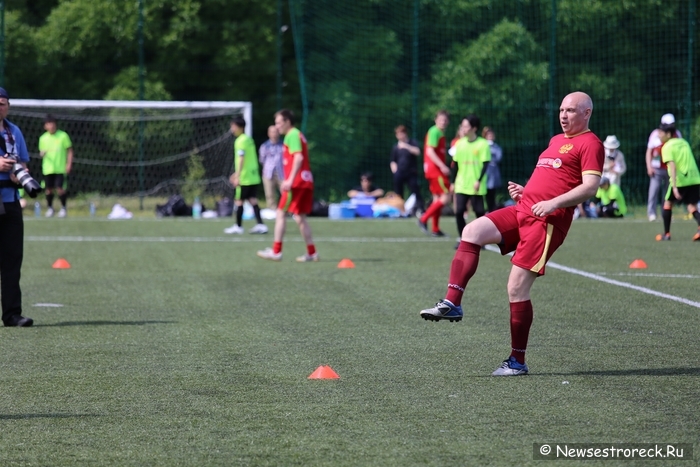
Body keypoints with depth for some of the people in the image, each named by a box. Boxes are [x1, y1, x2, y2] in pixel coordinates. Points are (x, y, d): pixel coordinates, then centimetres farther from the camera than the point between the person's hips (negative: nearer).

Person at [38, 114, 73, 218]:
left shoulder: (63, 136, -2)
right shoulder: (43, 138, 7)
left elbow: (69, 151, 3)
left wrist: (69, 164, -5)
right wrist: (42, 153, -8)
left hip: (60, 168, -3)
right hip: (48, 169, 3)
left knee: (59, 188, -10)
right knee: (49, 189, 4)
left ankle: (63, 208, 10)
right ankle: (49, 208, 24)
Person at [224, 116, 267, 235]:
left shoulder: (240, 141, -12)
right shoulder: (249, 139, 15)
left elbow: (241, 159, -19)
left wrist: (237, 176, -21)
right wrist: (237, 173, 28)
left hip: (245, 178, -8)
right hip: (254, 176, 8)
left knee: (239, 201, 2)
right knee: (253, 200, 7)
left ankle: (238, 226, 8)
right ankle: (260, 224, 0)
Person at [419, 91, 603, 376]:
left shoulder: (590, 144, -3)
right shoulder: (556, 140, 24)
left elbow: (591, 186, -14)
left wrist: (553, 202, -23)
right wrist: (523, 191, 16)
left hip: (548, 220, -8)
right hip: (522, 210, 8)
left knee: (517, 288, -10)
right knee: (472, 231, -14)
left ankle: (517, 362, 0)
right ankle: (452, 304, -17)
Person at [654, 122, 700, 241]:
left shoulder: (667, 147, -5)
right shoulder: (684, 142, 16)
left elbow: (672, 166, -17)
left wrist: (674, 187, -23)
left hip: (679, 180, -5)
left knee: (667, 203, 15)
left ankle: (666, 234, 19)